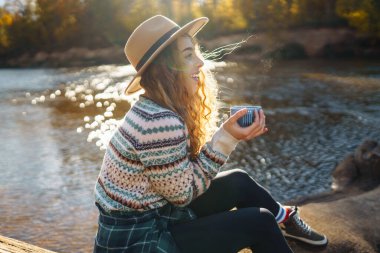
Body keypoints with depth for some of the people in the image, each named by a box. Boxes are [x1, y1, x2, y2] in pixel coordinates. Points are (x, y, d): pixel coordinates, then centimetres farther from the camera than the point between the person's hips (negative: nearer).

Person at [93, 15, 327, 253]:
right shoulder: (161, 124, -29)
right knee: (259, 222, -5)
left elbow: (189, 168, 4)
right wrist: (226, 137, -18)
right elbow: (183, 192, -18)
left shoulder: (151, 107, -1)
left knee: (239, 181, 12)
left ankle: (284, 218, 38)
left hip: (149, 214, 8)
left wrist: (231, 134, -3)